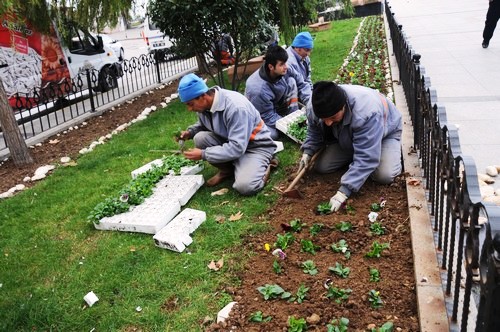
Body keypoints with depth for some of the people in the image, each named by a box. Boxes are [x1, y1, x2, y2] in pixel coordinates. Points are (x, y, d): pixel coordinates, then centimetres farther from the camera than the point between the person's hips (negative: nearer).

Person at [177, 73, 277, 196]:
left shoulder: (236, 107, -33)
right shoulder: (204, 104, -9)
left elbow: (237, 148, -34)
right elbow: (203, 125, 15)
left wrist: (203, 154, -30)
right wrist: (190, 132, -8)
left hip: (256, 146, -7)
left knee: (244, 186, -30)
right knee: (200, 138, -18)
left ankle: (263, 166, 3)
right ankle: (227, 169, 4)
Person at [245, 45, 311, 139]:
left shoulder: (284, 70, -22)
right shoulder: (258, 90, -37)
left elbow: (302, 85, -10)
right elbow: (268, 117, -27)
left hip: (278, 105, 6)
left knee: (291, 81, -17)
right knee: (272, 134, -33)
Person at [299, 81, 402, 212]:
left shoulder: (366, 112, -46)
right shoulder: (313, 107, -28)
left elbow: (365, 158, -45)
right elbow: (314, 132, -1)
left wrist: (344, 191, -47)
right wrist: (307, 152, -18)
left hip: (386, 132, -4)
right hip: (347, 138, 5)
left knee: (384, 176, -26)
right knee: (321, 167, -11)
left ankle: (395, 149, 8)